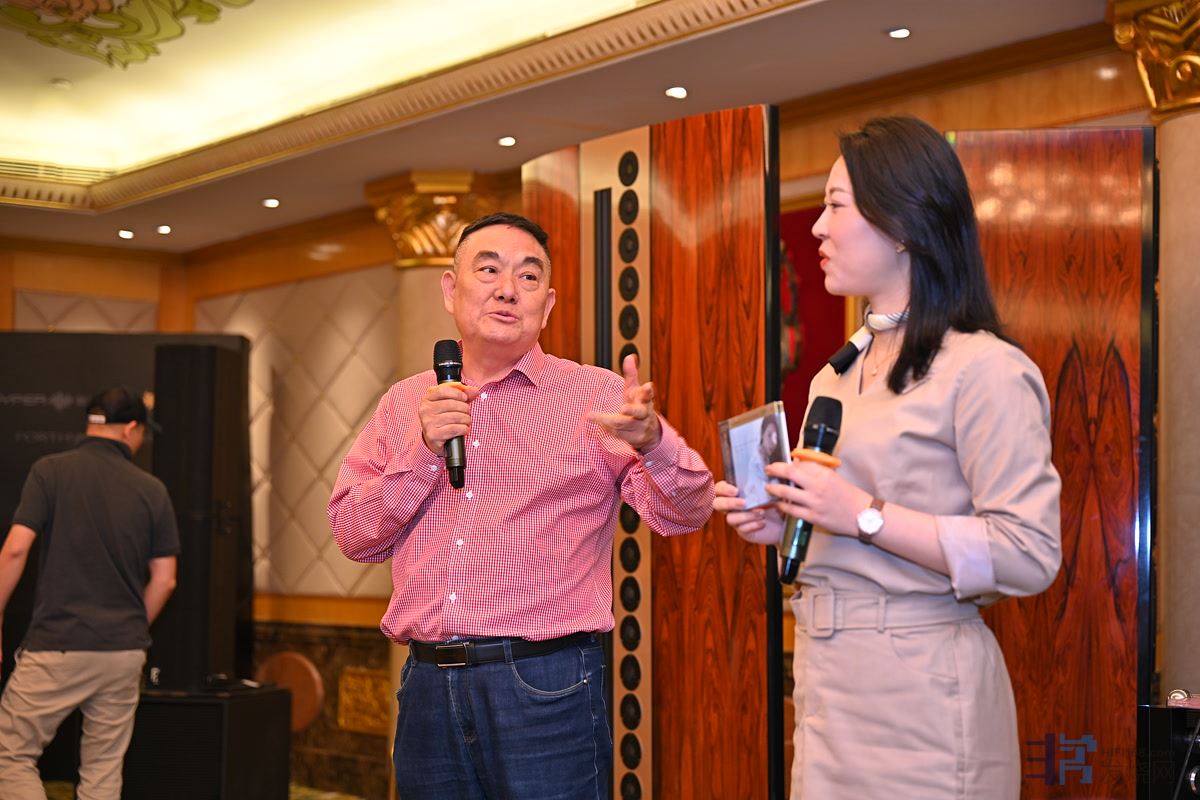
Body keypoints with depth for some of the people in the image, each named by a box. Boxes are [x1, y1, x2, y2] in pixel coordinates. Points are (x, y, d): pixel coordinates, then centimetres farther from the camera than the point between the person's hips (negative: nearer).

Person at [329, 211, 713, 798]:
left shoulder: (598, 396, 0)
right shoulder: (404, 403, 12)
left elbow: (685, 512, -9)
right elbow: (353, 536, 8)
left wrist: (650, 440, -30)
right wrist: (425, 452, -7)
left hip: (545, 686, -3)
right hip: (427, 685, 4)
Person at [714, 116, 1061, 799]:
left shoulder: (984, 370, -13)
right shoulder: (837, 376, 13)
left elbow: (1029, 556, -20)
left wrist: (864, 515, -21)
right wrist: (783, 522, 5)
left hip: (918, 689, -8)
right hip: (827, 679, 8)